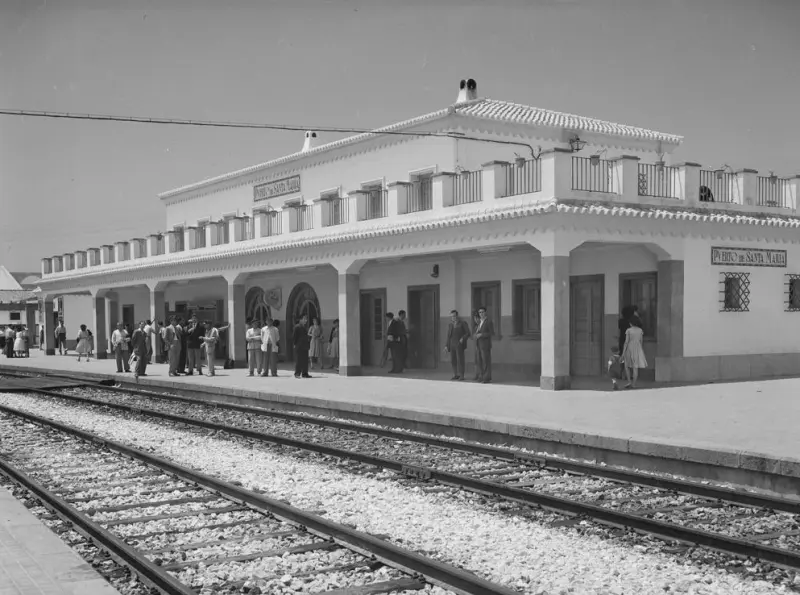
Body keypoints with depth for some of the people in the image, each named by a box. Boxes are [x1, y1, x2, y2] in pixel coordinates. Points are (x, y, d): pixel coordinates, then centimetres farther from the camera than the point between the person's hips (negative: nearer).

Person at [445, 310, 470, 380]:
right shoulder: (450, 325, 14)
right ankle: (456, 375, 10)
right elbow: (448, 336, 14)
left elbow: (468, 333, -4)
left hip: (459, 345, -5)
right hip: (452, 345, 5)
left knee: (460, 360, -9)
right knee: (453, 361, 3)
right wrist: (446, 345, 5)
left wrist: (463, 338, -21)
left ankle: (461, 375, -4)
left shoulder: (463, 323, 0)